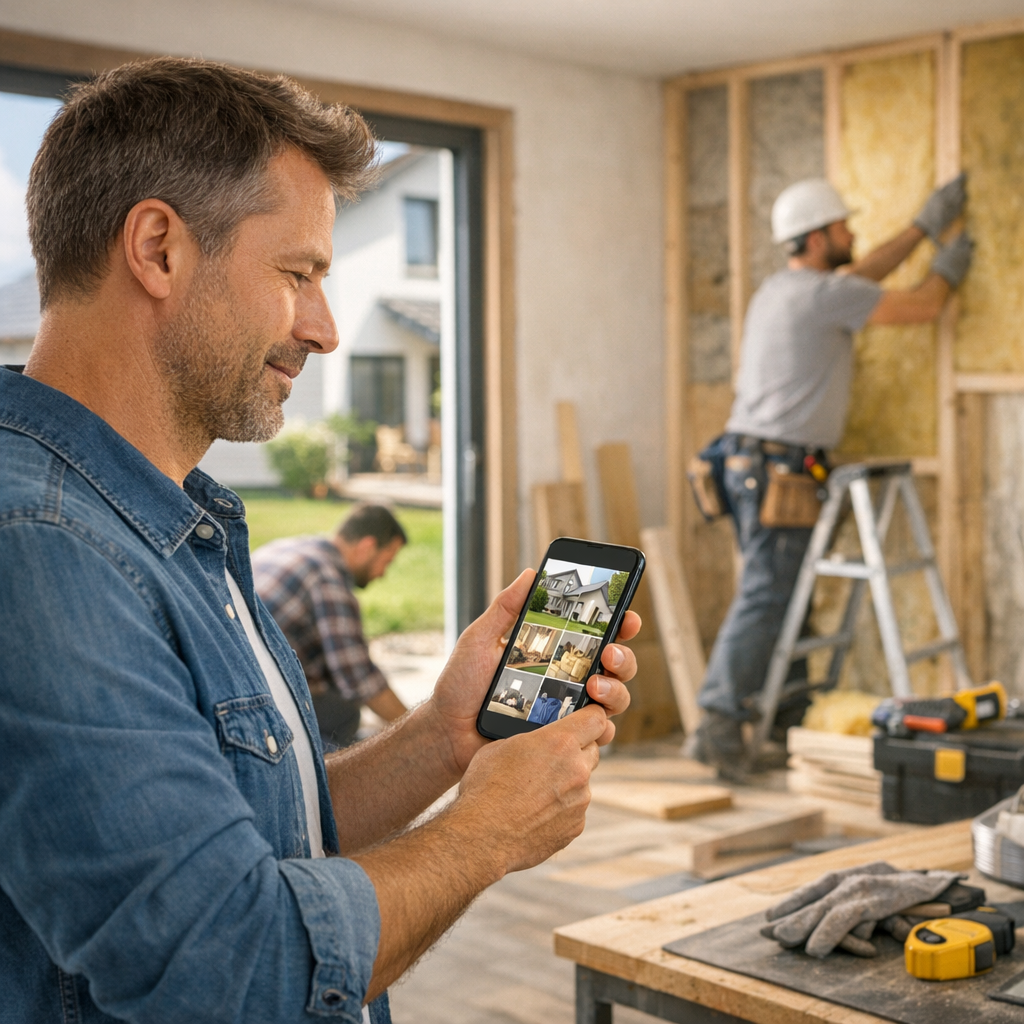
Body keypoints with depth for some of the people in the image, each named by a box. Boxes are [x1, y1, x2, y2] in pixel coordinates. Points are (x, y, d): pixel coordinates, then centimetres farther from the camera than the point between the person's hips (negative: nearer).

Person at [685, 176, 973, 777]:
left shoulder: (781, 289, 17)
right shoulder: (825, 294, -11)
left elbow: (863, 273, 29)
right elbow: (921, 309, -5)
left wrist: (925, 226, 33)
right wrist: (949, 271, 16)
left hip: (752, 460, 10)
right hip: (778, 464, -10)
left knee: (785, 592, 13)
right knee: (766, 595, -11)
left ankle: (790, 715, 19)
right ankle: (719, 723, -13)